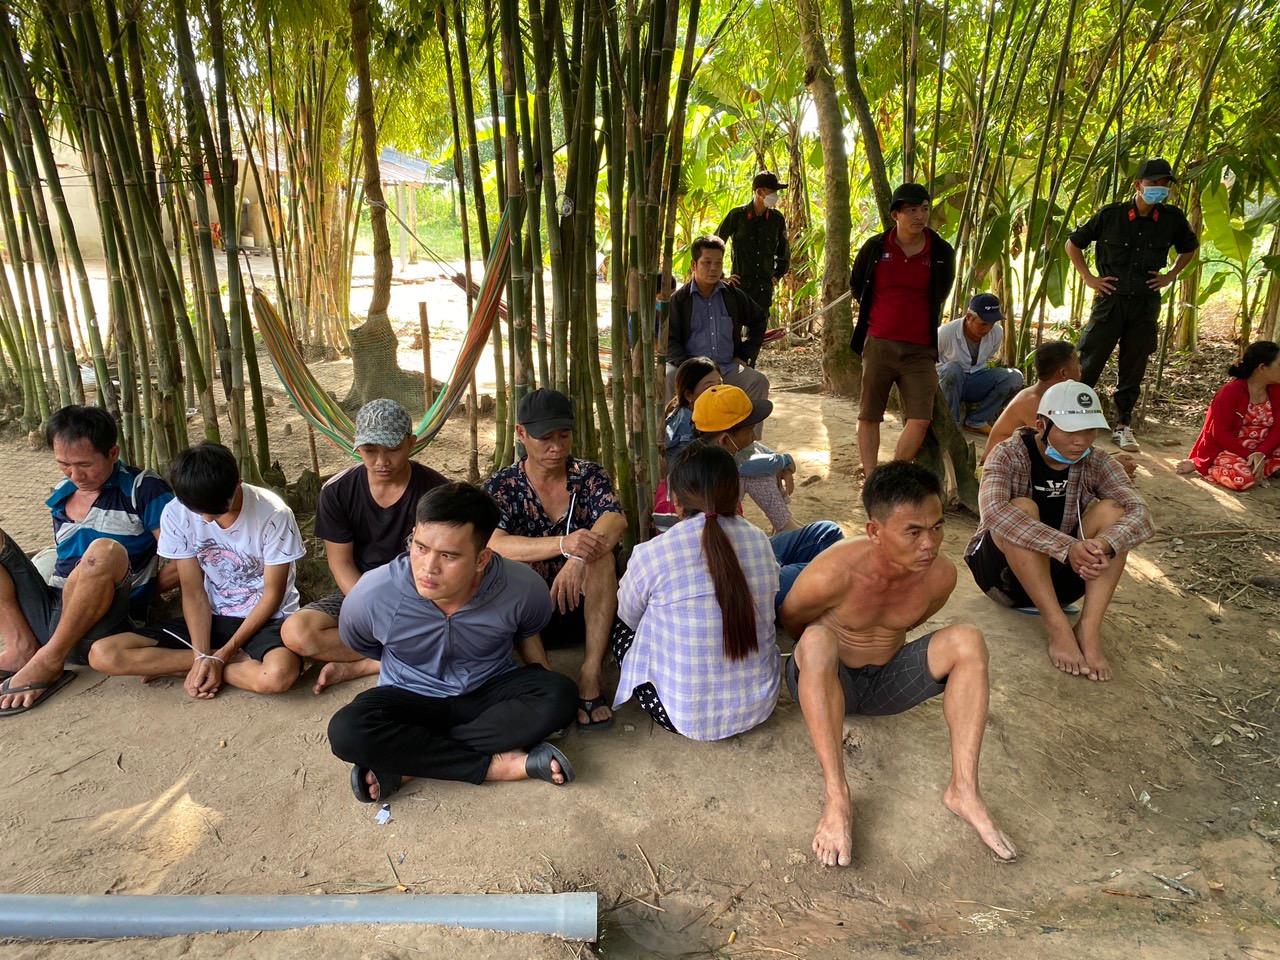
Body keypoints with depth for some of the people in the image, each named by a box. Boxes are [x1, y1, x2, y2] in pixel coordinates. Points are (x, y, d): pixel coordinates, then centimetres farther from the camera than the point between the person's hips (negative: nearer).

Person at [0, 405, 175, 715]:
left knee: (105, 551, -35)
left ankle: (48, 660, -18)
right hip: (48, 610, 6)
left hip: (96, 625, -6)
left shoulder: (144, 490, -4)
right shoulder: (62, 494, 16)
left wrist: (132, 586, -7)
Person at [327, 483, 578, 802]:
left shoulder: (522, 588, -23)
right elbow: (359, 646, 1)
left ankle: (403, 764, -24)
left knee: (561, 695, -28)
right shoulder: (371, 595, -25)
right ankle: (494, 764, -23)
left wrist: (547, 697, 0)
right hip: (411, 697, -1)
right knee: (347, 732, -31)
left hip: (490, 691, 1)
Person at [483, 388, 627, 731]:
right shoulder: (501, 487, -5)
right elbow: (493, 545, -25)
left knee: (600, 554, -28)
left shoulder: (590, 476, -1)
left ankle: (590, 676, -28)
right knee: (518, 563, -29)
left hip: (588, 608, 1)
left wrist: (578, 559, -43)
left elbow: (616, 521, -22)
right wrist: (564, 544, -42)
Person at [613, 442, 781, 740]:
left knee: (621, 630, 19)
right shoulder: (760, 540, -9)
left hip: (687, 718, -4)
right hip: (759, 706, 5)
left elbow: (629, 616, 0)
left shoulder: (651, 555, -20)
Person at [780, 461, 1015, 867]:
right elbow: (790, 621, -7)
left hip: (887, 681, 4)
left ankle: (963, 788, -19)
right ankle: (837, 798, -36)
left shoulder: (941, 575, -15)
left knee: (967, 640, -20)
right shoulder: (832, 574, -28)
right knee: (817, 640, -38)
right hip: (823, 682, -4)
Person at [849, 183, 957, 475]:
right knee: (869, 416, 2)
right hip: (878, 344, 0)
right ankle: (871, 479, 11)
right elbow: (856, 285, 17)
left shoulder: (942, 253, 1)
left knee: (920, 420, -9)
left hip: (920, 349, 1)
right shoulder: (875, 248, -1)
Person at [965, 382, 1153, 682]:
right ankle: (1058, 627, -30)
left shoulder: (1097, 466, -3)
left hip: (1058, 576, 4)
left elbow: (1141, 515, -20)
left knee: (1111, 510, -17)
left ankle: (1089, 629, -26)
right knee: (1022, 510, -30)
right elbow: (993, 512, -36)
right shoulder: (1009, 455, -15)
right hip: (1004, 570, -4)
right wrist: (1067, 547, -45)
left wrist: (1103, 545, -41)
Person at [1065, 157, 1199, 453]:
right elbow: (1073, 243, 4)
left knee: (1133, 368, 8)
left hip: (1145, 305, 2)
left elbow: (1189, 248, 21)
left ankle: (1123, 426, 20)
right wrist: (1089, 278, -1)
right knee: (1089, 363, -2)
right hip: (1110, 300, -2)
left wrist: (1170, 276, 8)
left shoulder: (1173, 218, 1)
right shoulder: (1110, 215, -7)